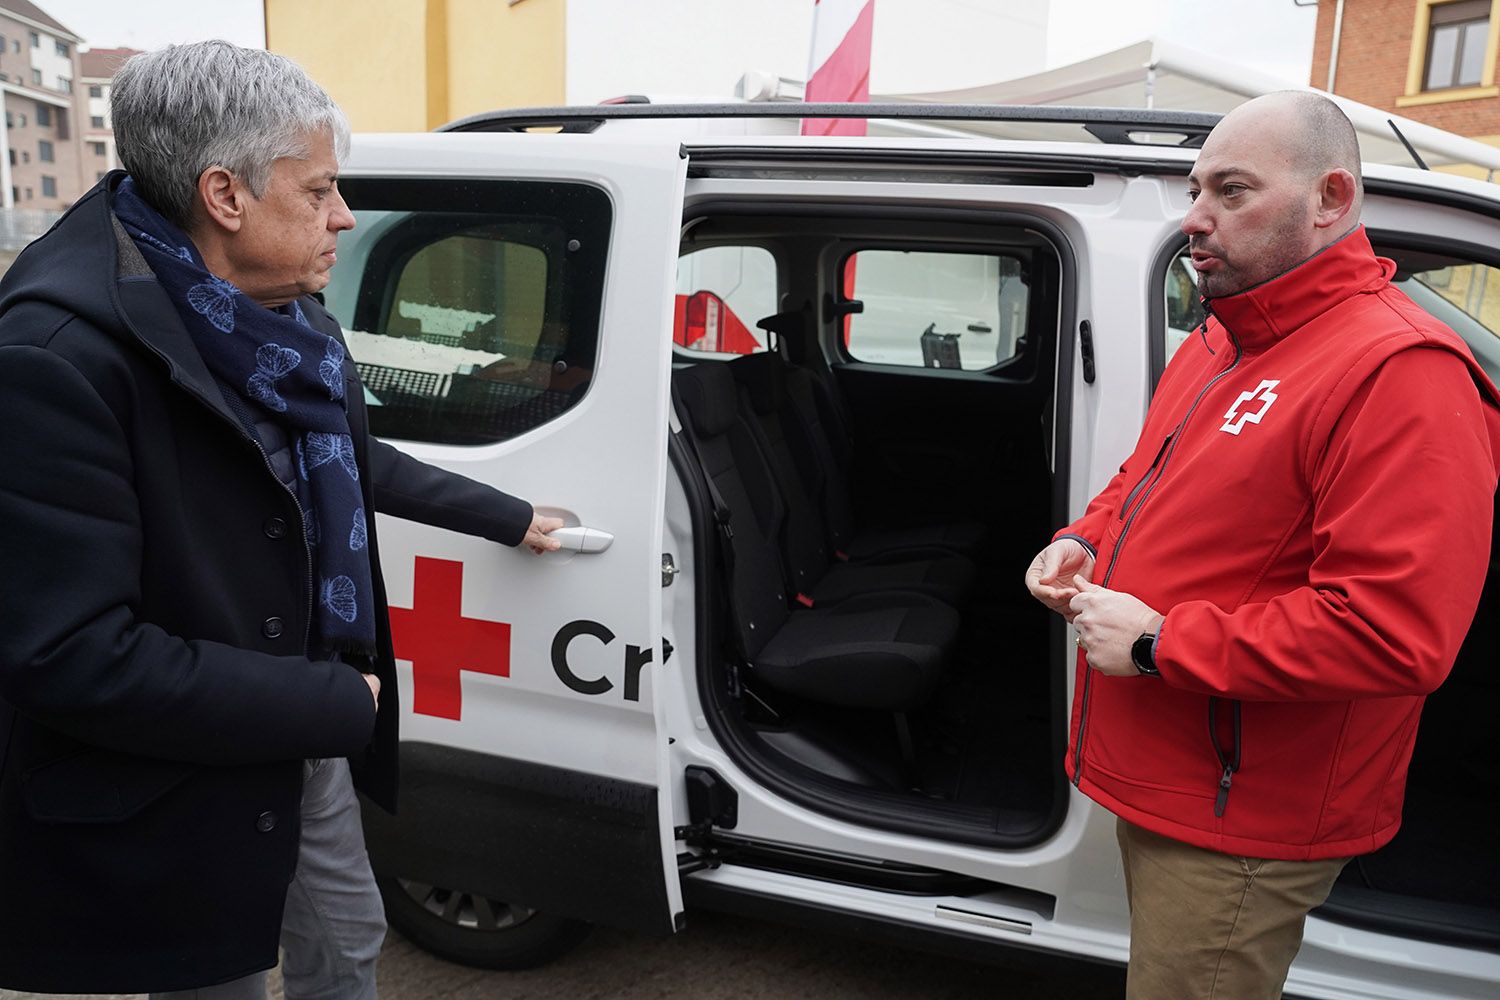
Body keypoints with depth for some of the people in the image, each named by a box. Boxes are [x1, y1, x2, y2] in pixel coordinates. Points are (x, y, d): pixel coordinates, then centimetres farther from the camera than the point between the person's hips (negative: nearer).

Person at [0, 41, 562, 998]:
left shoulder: (291, 320, -3)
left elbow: (361, 465, 16)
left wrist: (510, 518, 20)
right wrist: (335, 703, -23)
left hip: (308, 743, 7)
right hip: (173, 792, -7)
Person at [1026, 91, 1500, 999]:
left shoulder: (1399, 370, -21)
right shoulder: (1213, 345, 10)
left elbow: (1395, 634, -29)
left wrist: (1159, 644, -24)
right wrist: (1084, 543, 2)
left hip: (1242, 829, -8)